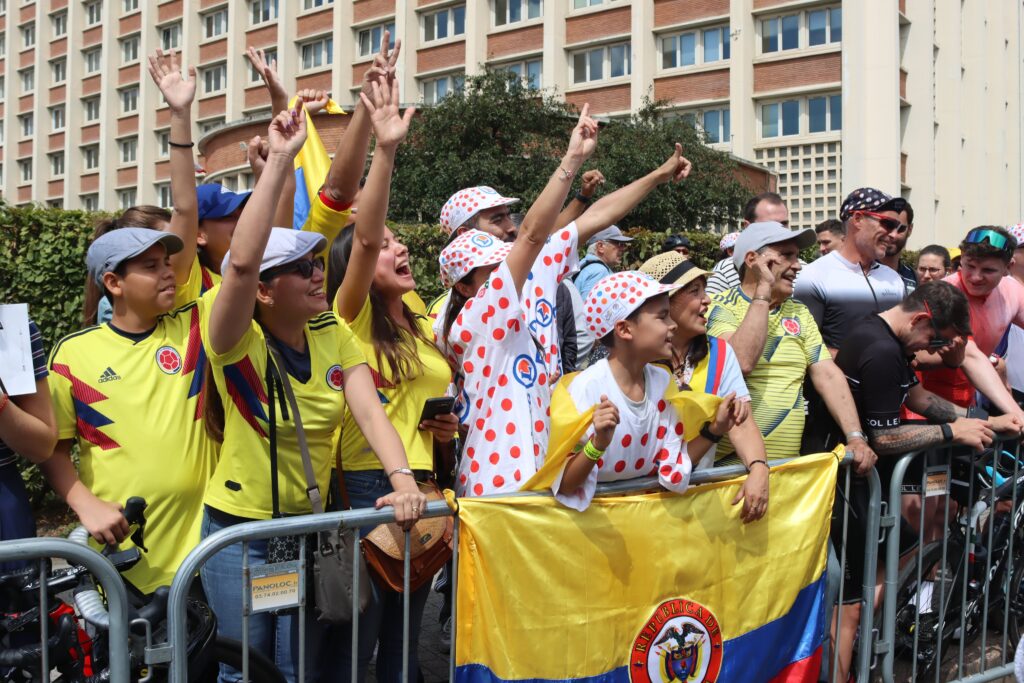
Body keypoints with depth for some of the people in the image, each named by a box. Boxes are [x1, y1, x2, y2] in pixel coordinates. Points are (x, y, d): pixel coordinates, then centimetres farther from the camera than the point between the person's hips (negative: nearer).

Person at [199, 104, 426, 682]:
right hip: (239, 531, -4)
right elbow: (241, 262, -35)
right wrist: (280, 160, -36)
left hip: (312, 526, 4)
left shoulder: (334, 336, -3)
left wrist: (403, 478, -29)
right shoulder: (239, 343, -18)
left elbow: (370, 412, -13)